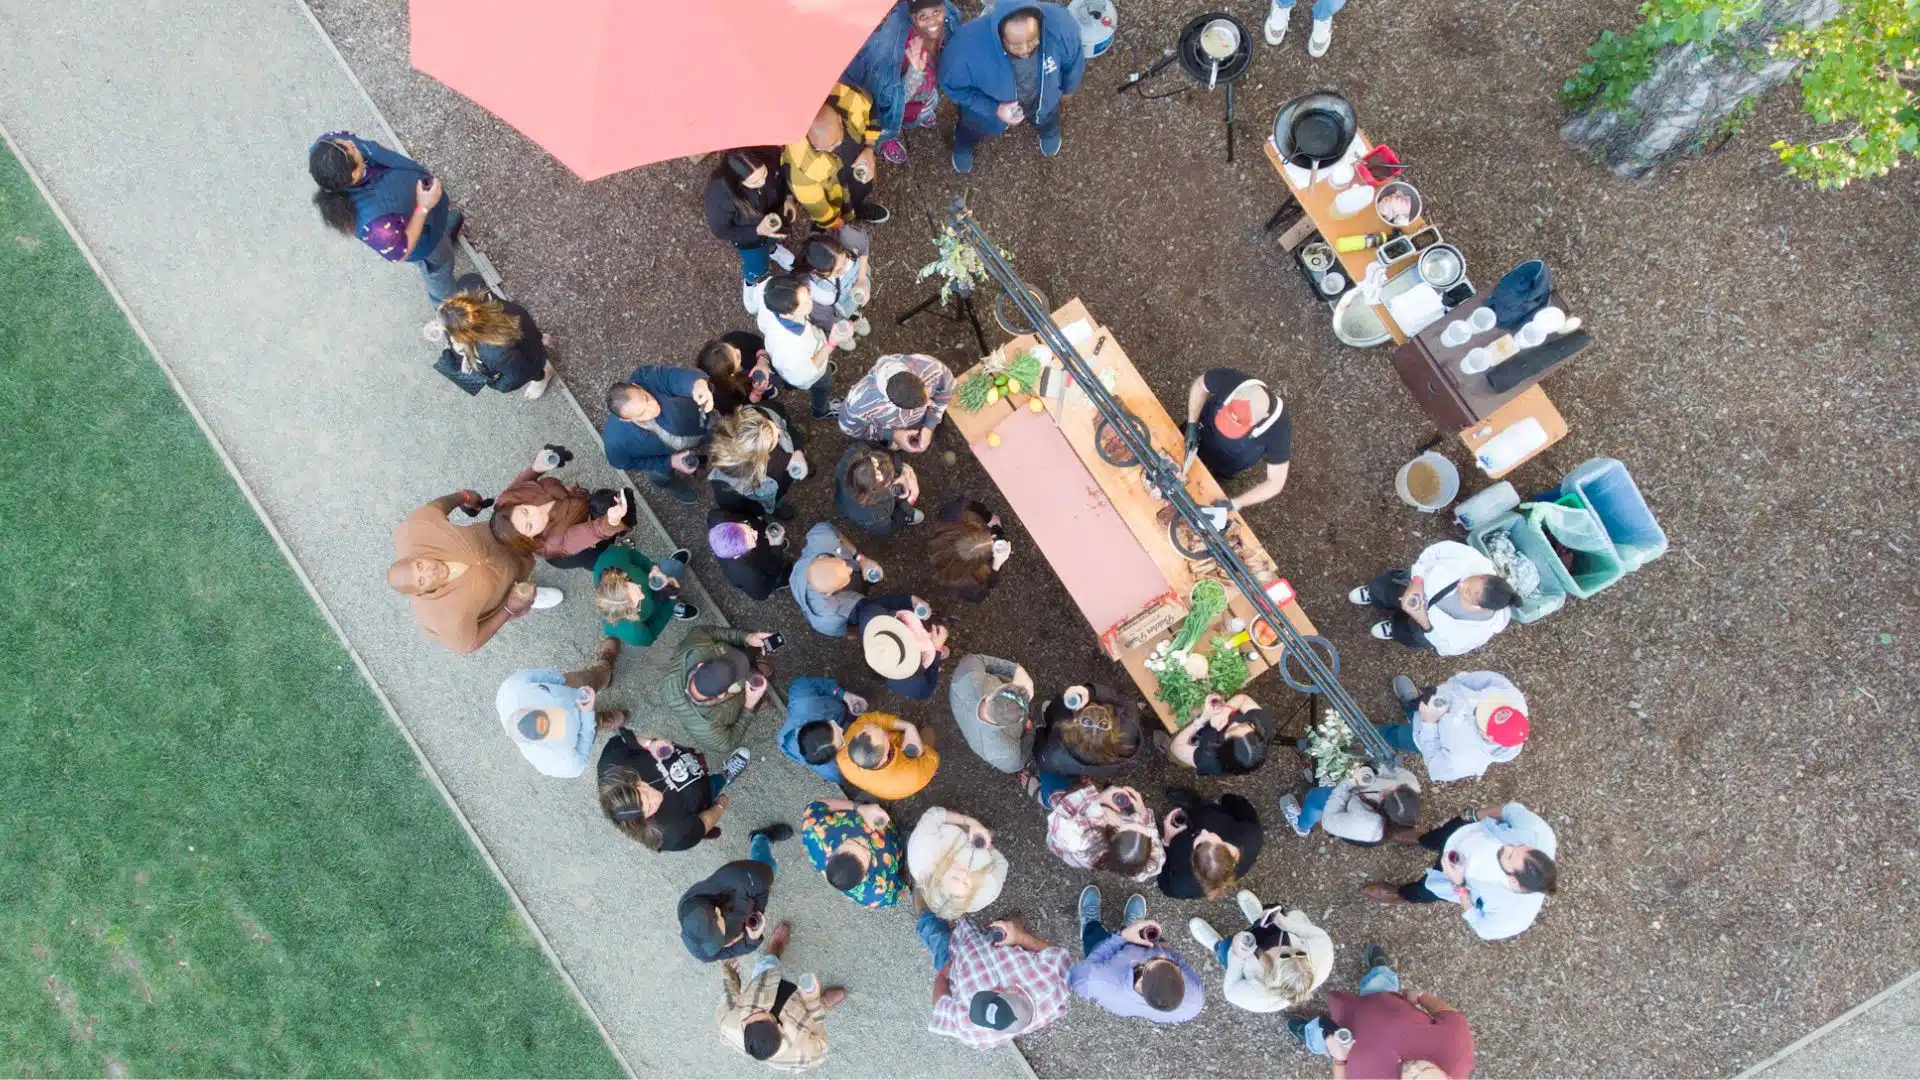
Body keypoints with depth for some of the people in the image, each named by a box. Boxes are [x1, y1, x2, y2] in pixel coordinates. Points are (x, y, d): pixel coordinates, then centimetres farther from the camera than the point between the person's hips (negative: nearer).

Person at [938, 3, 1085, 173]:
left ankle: (1048, 131, 73)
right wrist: (993, 109, -35)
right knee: (974, 127, 32)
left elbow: (1074, 59, -15)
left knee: (1046, 116, 35)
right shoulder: (970, 45, -46)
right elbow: (952, 83, -25)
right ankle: (963, 145, 69)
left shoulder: (1060, 24, -40)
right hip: (986, 105, -1)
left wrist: (1067, 89, 5)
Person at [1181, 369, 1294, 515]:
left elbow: (1276, 482, -32)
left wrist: (1233, 504, -40)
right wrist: (1191, 424, -24)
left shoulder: (1278, 428, -43)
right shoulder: (1229, 380, -41)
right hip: (1199, 436, 2)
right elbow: (1199, 385, -16)